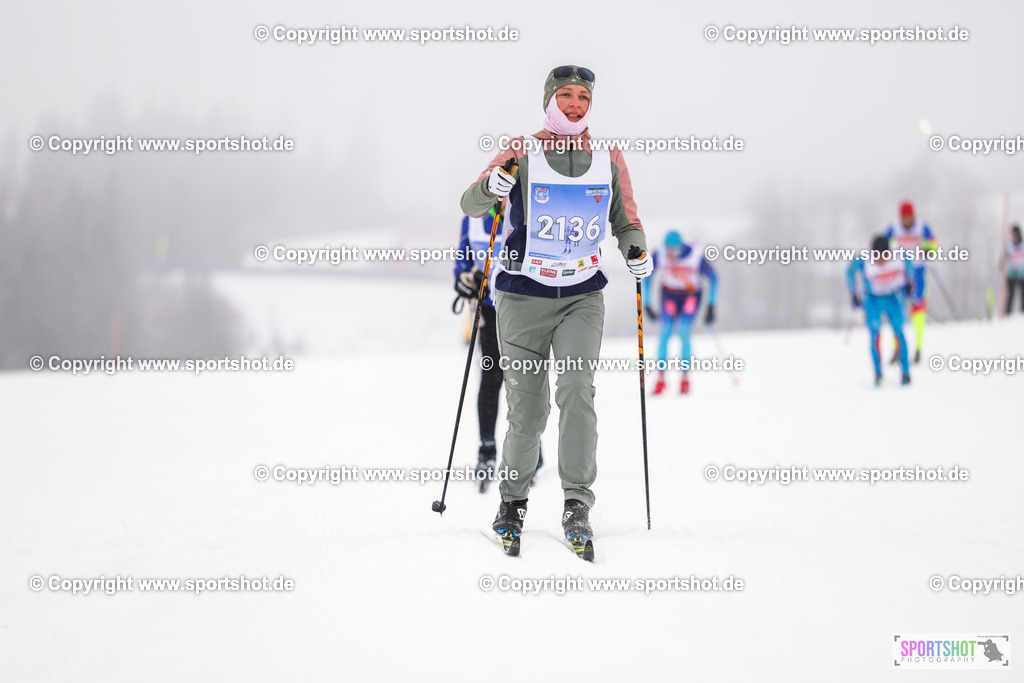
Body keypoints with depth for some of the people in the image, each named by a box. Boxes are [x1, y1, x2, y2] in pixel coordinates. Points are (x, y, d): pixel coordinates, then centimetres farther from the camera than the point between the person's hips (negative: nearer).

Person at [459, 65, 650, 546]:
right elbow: (470, 206, -7)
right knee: (527, 408, 0)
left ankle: (577, 503, -15)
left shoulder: (609, 159, 5)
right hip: (524, 295, -1)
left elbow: (624, 221, 15)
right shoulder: (522, 153, -2)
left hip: (583, 296, 1)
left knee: (576, 389, -19)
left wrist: (635, 249, -6)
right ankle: (513, 499, 22)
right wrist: (490, 188, -29)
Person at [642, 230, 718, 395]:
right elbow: (647, 278, -3)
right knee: (665, 332, -13)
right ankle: (661, 377, -6)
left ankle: (685, 377, -7)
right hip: (669, 294, 2)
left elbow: (713, 278, -11)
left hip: (691, 295, -2)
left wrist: (711, 306, -12)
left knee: (684, 333, -18)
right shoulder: (659, 255, -21)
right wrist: (647, 305, -4)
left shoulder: (696, 256, -26)